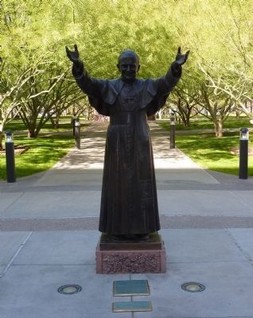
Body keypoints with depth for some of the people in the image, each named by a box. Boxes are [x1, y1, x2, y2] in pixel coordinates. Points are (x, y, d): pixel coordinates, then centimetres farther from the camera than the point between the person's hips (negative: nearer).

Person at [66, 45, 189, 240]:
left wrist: (176, 66, -32)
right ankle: (118, 227, 13)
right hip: (118, 143, 0)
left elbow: (167, 82, -13)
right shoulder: (108, 87, 5)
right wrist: (78, 64, -29)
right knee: (118, 183, 2)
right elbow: (87, 83, -12)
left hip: (139, 142, 0)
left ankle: (141, 228, 13)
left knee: (140, 183, 2)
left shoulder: (148, 87, 5)